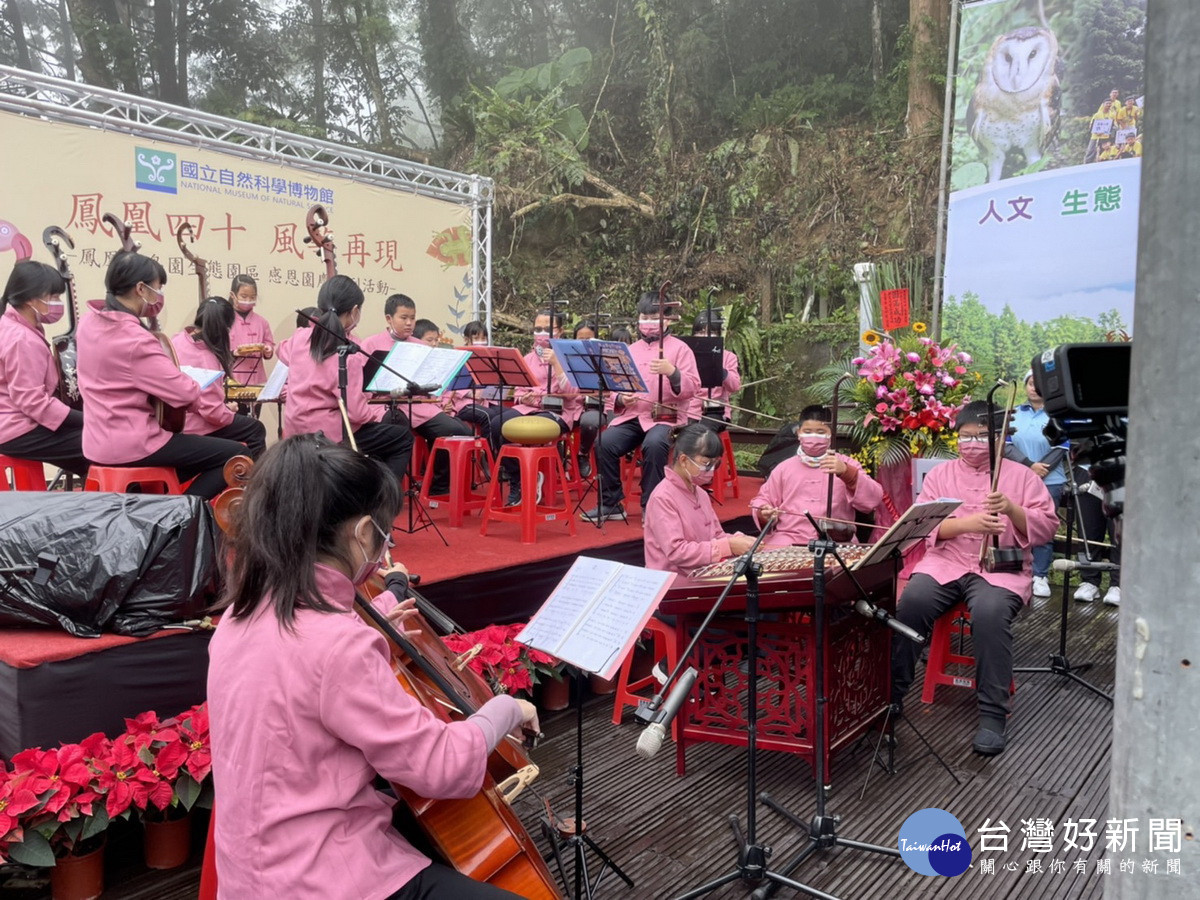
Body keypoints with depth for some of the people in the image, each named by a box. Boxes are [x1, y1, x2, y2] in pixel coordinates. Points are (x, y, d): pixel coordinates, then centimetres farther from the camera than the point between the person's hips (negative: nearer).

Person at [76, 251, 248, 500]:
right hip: (129, 446, -10)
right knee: (234, 454, -6)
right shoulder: (135, 340, -24)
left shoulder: (89, 323, 4)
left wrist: (148, 319, 8)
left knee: (203, 445, 29)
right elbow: (187, 394, -22)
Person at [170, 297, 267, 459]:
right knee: (256, 430, 6)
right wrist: (230, 412, -6)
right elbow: (214, 412, -28)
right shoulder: (206, 357, -25)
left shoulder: (178, 340, -2)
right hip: (192, 428, -9)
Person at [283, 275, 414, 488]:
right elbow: (356, 412, -21)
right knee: (403, 439, 5)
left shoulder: (301, 338, 0)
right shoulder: (347, 355, -20)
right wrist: (382, 413, -2)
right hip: (327, 434, -8)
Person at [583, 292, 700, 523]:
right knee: (606, 443, -24)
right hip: (630, 415, 4)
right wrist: (620, 399, -6)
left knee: (653, 444, -36)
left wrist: (671, 372, -24)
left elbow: (692, 388, -5)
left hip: (666, 416, -4)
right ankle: (611, 503, -8)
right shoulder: (630, 351, 18)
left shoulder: (679, 348, 5)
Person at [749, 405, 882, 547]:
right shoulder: (784, 468, 14)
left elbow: (873, 500, -5)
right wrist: (763, 513, -4)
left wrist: (846, 472, -21)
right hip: (788, 540, 1)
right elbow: (763, 499, 21)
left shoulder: (846, 465, 9)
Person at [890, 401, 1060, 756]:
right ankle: (891, 693, -14)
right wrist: (967, 522, -16)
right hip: (944, 562, 2)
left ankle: (993, 715, -23)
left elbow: (1047, 527, 4)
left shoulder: (1022, 476, 12)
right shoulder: (940, 474, 14)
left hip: (1000, 567, -1)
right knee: (911, 602, -28)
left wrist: (1011, 509, -16)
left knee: (990, 612, -34)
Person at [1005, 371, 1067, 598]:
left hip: (1049, 481, -2)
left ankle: (1041, 576, 8)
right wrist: (1029, 466, -13)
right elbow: (1006, 445, 0)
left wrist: (1039, 473, -11)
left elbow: (1061, 449, -3)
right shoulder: (1014, 414, 9)